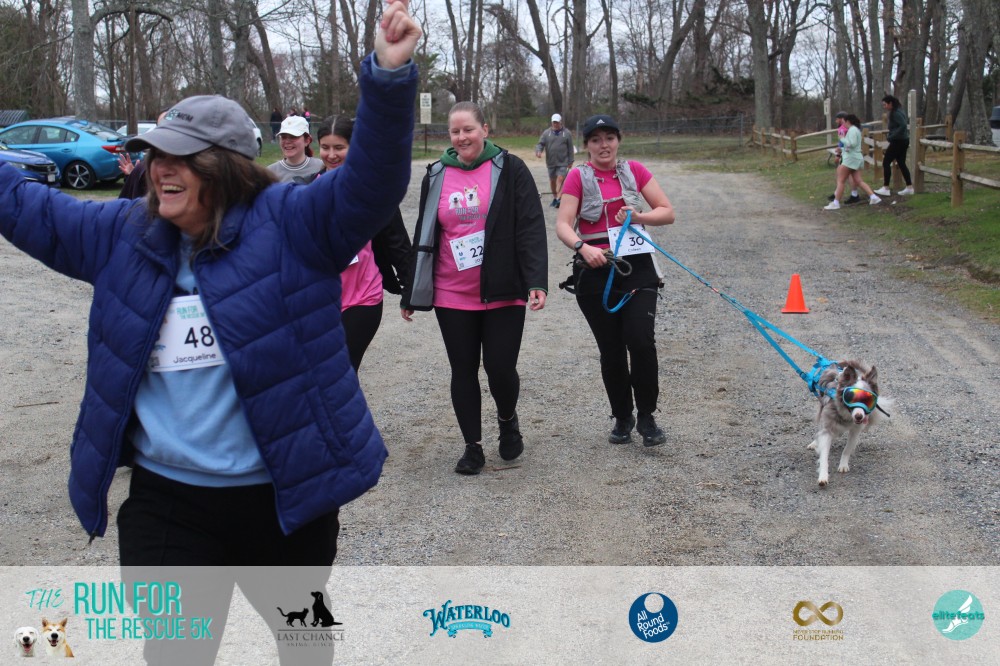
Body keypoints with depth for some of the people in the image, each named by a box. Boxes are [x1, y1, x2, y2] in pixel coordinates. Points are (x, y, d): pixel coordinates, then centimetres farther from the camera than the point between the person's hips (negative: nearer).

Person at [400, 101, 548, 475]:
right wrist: (412, 294, 15)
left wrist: (537, 282, -19)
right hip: (452, 296, 3)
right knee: (463, 371, 8)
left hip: (502, 293, -3)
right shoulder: (436, 176, 8)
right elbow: (423, 237, 14)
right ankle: (473, 446, 21)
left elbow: (531, 229, -8)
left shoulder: (510, 170, -3)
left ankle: (507, 420, 29)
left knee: (501, 369, -3)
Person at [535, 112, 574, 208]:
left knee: (560, 179, -14)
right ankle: (554, 198, 26)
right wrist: (538, 150, -23)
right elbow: (541, 143, 0)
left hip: (563, 162, -3)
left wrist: (570, 161, 2)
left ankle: (559, 199, -19)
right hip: (551, 162, 3)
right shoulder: (546, 133, 4)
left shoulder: (567, 133, 1)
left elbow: (570, 149, 3)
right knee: (552, 180, 12)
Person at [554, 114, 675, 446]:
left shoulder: (634, 170, 7)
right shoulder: (578, 177, 2)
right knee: (611, 350, 5)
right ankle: (622, 418, 23)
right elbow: (563, 225, -7)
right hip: (595, 270, 0)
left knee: (641, 341, -14)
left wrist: (639, 216, -13)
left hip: (637, 268, 0)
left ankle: (646, 417, 2)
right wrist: (582, 247, -27)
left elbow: (667, 212, 6)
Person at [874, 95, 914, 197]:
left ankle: (885, 188, -8)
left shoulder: (896, 113, -16)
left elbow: (903, 125, -28)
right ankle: (909, 187, 16)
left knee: (886, 162, -6)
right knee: (901, 163, 14)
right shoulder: (898, 111, 14)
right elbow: (906, 124, 20)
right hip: (903, 141, 10)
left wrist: (892, 136, -25)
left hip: (898, 141, -10)